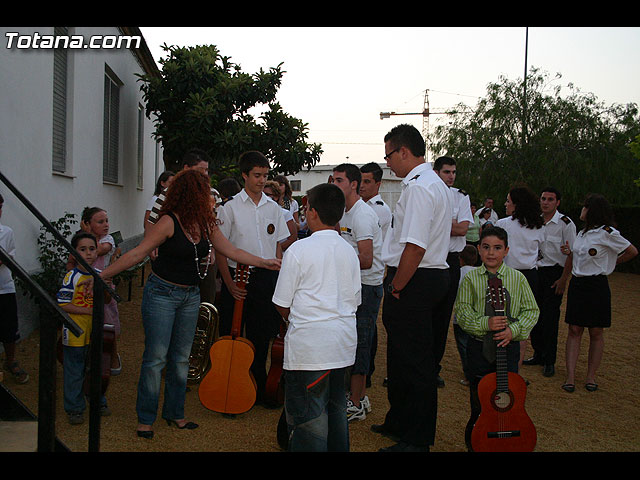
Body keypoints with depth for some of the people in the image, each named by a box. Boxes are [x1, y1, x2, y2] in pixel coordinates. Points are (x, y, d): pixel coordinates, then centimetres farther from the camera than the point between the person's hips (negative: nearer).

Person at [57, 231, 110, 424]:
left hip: (96, 331, 5)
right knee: (74, 372, 5)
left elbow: (105, 302, 13)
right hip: (75, 333, -5)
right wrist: (89, 311, -20)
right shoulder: (72, 277, -13)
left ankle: (98, 401, 34)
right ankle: (74, 408, 19)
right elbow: (63, 305, -16)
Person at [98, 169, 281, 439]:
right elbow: (137, 254, -15)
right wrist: (102, 276, -17)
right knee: (156, 357, -2)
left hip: (190, 296, 6)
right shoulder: (169, 222, -16)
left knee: (181, 358, 11)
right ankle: (145, 418, 12)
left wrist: (265, 263, 2)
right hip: (162, 293, -6)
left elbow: (231, 250, 8)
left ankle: (175, 413, 24)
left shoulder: (207, 224, 3)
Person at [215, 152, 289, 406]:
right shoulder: (230, 207, -2)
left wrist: (279, 280, 6)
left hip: (267, 278, 3)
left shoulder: (273, 208, 10)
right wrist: (229, 283, -13)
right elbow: (219, 249, -3)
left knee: (261, 336, 10)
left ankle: (259, 388, 24)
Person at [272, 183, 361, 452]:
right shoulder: (349, 251, 8)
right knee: (336, 407, 19)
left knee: (308, 414, -1)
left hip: (309, 344, -7)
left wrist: (292, 320, 15)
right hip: (344, 341, 7)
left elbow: (282, 305, -5)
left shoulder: (298, 250, -10)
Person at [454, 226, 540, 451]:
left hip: (508, 346, 1)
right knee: (478, 402, 8)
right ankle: (473, 440, 29)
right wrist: (485, 323, -22)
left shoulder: (517, 278, 0)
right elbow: (462, 311, -6)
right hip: (479, 347, 0)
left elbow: (532, 310, 2)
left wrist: (514, 329, -14)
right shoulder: (470, 278, -1)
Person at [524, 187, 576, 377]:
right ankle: (538, 354, 21)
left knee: (550, 318, -4)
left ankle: (549, 361, 6)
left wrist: (563, 279, -13)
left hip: (554, 273, -5)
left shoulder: (566, 224, -7)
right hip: (535, 272, 5)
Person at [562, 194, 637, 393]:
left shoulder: (607, 233, -9)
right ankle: (570, 377, 1)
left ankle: (591, 376, 12)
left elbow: (632, 251, -3)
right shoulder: (582, 233, 12)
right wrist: (570, 253, 2)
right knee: (574, 330, 1)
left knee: (596, 332, 4)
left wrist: (612, 262, 4)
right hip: (576, 284, 6)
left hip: (597, 285, -6)